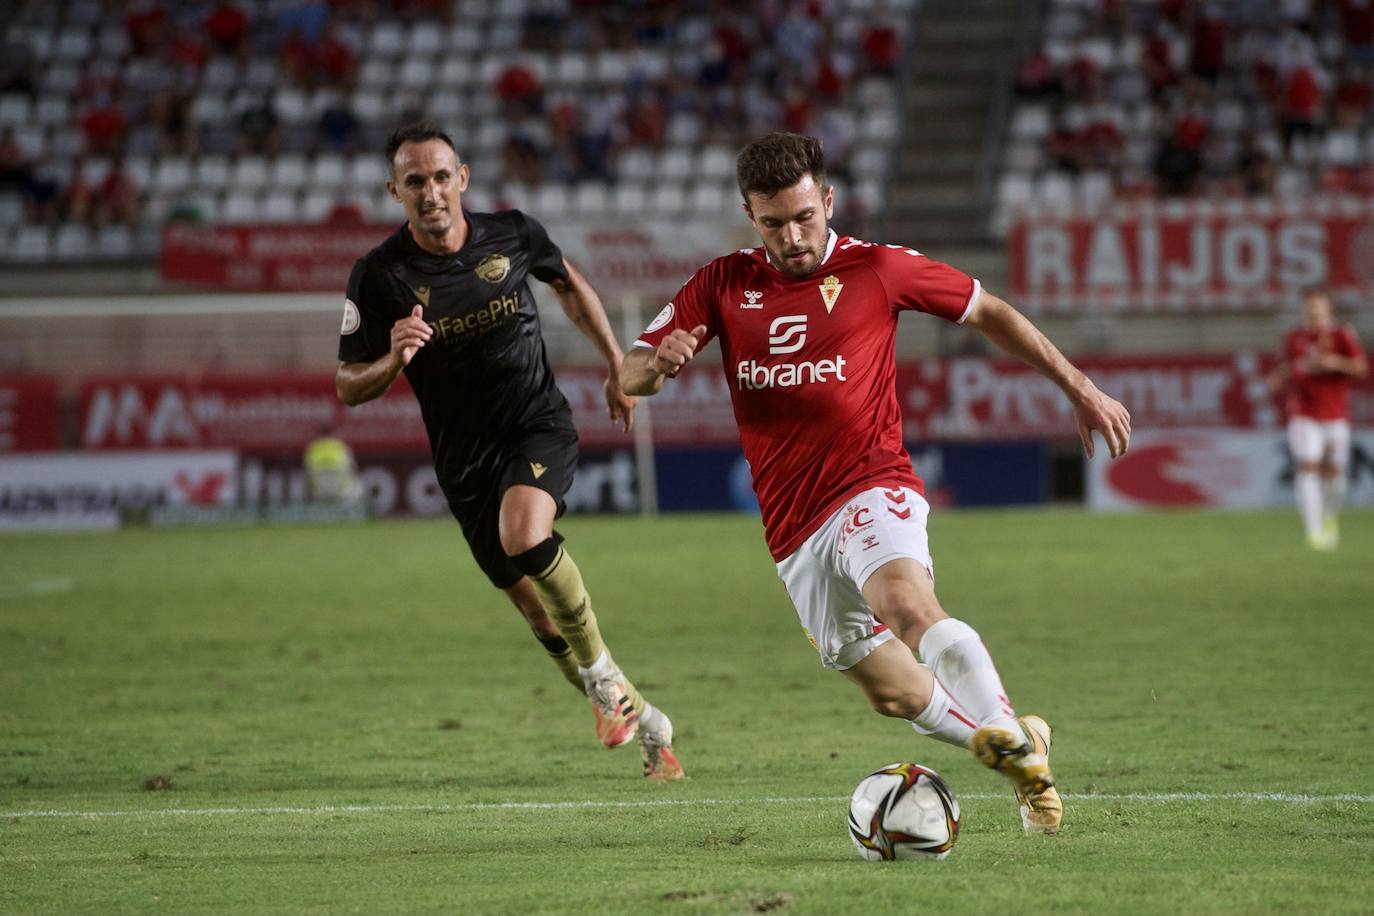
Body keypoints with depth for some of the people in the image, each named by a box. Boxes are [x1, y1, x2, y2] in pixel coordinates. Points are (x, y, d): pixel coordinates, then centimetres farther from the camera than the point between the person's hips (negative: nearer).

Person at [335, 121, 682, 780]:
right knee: (537, 609, 5)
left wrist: (618, 366, 15)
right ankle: (642, 721, 26)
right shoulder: (379, 276, -11)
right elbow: (348, 386, -6)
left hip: (539, 427, -2)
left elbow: (570, 286, 16)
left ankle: (602, 671, -11)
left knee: (524, 534, -33)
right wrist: (393, 358, -26)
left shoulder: (512, 235, -6)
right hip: (465, 460, 2)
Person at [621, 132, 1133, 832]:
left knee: (908, 605, -36)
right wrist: (659, 360, -21)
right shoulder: (723, 286, 8)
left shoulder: (876, 269, 0)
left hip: (871, 490, -5)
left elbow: (987, 312, 12)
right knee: (895, 694, 8)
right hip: (794, 533, 5)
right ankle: (1019, 746, 30)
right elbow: (630, 376, 5)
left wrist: (1080, 389, 12)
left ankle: (1015, 746, -42)